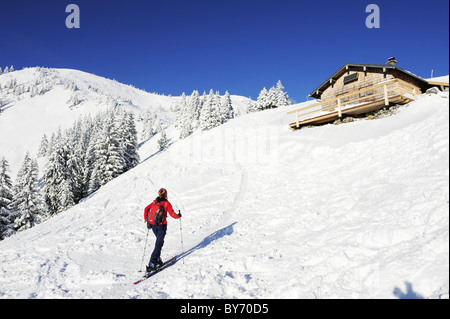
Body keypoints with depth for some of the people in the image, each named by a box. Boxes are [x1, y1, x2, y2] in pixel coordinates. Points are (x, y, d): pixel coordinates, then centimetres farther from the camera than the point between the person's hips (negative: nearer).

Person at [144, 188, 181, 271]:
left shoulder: (154, 202, 11)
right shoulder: (166, 203, -4)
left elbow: (146, 209, 8)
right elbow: (172, 214, -8)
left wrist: (146, 220, 12)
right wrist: (179, 216, 10)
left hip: (152, 225, 6)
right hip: (161, 225, -6)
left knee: (159, 241, 24)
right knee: (159, 244, -5)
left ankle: (157, 259, 21)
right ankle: (152, 263, -13)